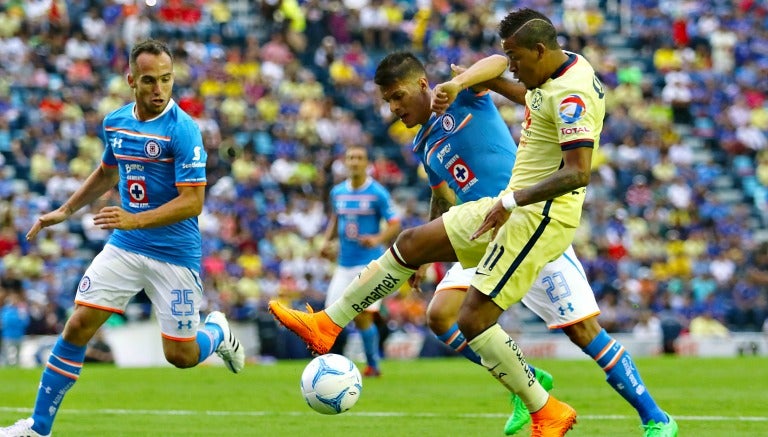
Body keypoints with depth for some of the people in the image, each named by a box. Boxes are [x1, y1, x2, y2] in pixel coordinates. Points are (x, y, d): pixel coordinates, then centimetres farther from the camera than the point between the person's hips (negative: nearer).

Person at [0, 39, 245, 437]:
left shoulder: (183, 130, -17)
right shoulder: (114, 122, 3)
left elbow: (192, 202, -21)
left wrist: (135, 220, -31)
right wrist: (65, 211, 24)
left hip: (174, 254, -5)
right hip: (124, 246, 5)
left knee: (181, 356, -1)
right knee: (77, 326, -7)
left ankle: (217, 332, 35)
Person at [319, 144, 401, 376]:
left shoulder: (378, 193, -6)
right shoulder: (337, 192, 9)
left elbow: (394, 225, -5)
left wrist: (377, 239, -23)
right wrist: (327, 240, 6)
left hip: (370, 263, -5)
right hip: (344, 264, 5)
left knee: (363, 318, -11)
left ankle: (372, 364, 5)